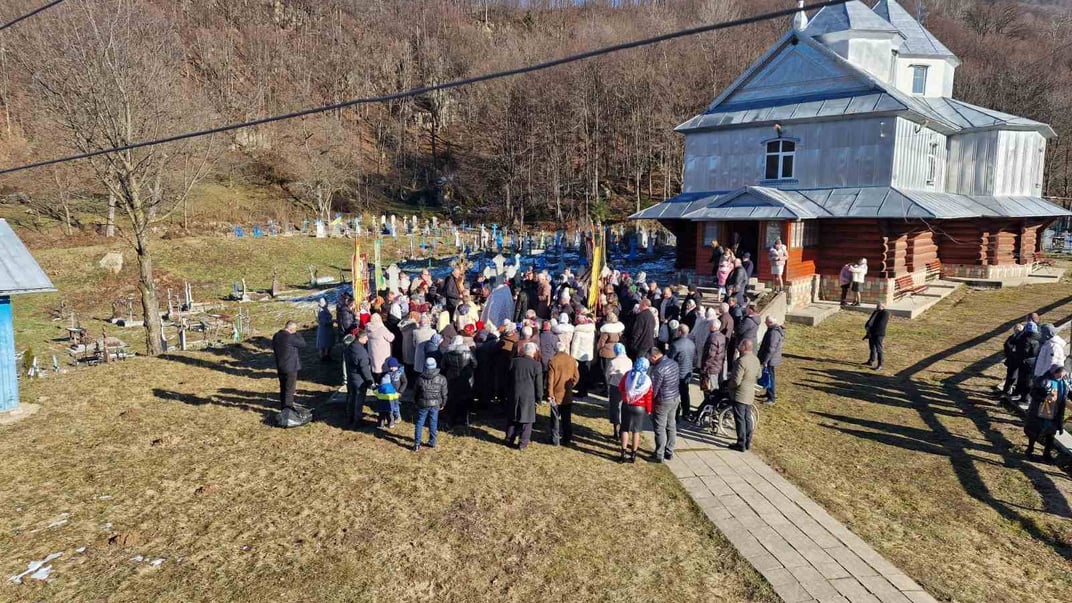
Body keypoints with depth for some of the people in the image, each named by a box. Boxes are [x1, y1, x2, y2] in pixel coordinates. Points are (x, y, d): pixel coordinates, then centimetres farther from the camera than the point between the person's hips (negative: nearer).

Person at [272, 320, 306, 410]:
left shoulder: (276, 336, 3)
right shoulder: (290, 337, -24)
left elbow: (274, 348, 16)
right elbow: (303, 343, -14)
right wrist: (296, 334, -9)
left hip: (280, 366, 8)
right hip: (291, 367, -8)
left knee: (282, 387, 20)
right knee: (290, 388, 2)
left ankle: (283, 405, 30)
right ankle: (288, 407, 6)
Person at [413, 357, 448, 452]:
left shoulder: (420, 378, -6)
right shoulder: (441, 379, -6)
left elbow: (415, 392, 4)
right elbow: (444, 393, 1)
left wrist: (416, 402, 19)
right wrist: (442, 404, 15)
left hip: (422, 404, -1)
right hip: (435, 405, 1)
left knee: (419, 423, 7)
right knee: (433, 423, 13)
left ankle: (416, 444, 5)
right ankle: (432, 442, 20)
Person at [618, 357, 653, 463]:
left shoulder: (628, 375, -12)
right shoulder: (647, 380, -15)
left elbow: (620, 388, -1)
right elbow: (648, 397, -9)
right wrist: (649, 410, 4)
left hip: (626, 405, 1)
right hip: (640, 408, -1)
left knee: (625, 429, 11)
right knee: (636, 431, 10)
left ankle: (624, 453, 12)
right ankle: (633, 454, 16)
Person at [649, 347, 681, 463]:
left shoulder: (658, 369, -25)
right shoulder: (673, 363, 1)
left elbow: (654, 389, -19)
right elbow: (678, 380, 11)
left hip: (663, 402, -8)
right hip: (676, 398, 8)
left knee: (660, 428, 3)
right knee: (671, 426, 17)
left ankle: (659, 456, 11)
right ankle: (669, 452, 28)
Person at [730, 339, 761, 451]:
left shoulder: (741, 361, -25)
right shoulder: (756, 360, 3)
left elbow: (736, 381, -25)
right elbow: (758, 376, 17)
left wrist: (729, 382, -6)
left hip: (740, 395, -8)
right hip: (750, 395, 8)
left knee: (740, 420, 1)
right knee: (748, 418, 16)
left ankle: (741, 444, 6)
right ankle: (748, 442, 24)